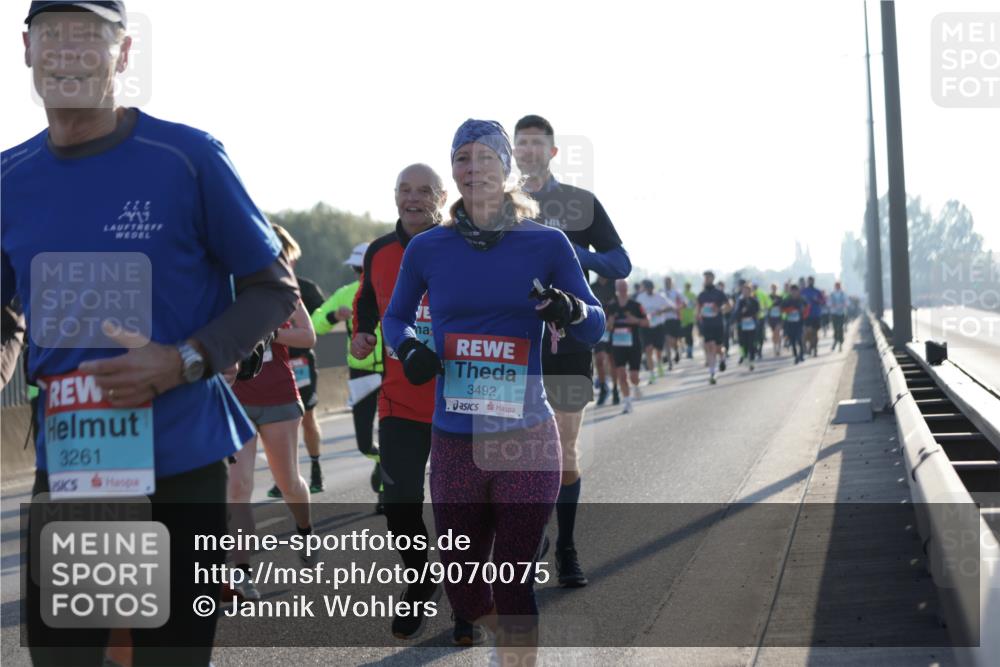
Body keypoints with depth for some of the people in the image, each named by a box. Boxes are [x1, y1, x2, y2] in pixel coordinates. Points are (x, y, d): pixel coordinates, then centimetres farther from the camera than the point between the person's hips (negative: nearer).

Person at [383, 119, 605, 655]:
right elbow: (395, 317, 18)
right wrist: (408, 348, -5)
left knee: (513, 586, -1)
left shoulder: (547, 244, -1)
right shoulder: (427, 249, 3)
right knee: (462, 588, 9)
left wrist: (570, 313, -18)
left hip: (527, 443, -2)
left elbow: (595, 326, 5)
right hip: (454, 444, 2)